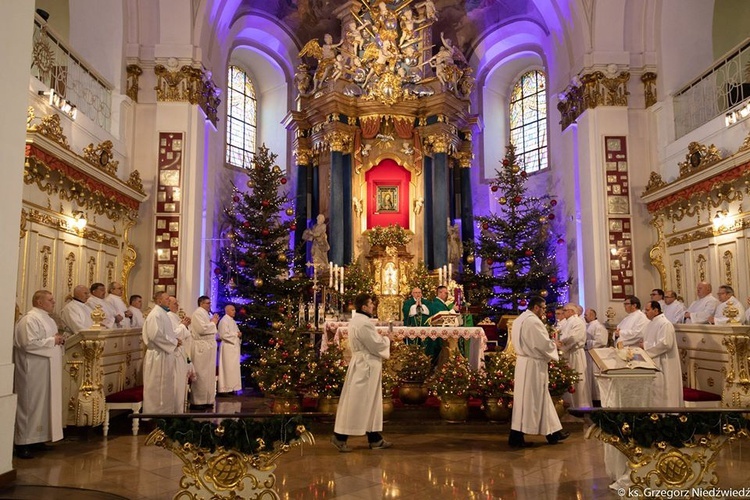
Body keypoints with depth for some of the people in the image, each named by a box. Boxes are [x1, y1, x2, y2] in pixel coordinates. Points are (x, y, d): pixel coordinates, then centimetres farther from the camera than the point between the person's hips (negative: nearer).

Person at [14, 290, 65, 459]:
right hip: (34, 371, -10)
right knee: (30, 404, -3)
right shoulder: (29, 319, -16)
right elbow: (29, 344, -25)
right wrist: (52, 341, -18)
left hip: (47, 370, 10)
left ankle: (36, 439, 22)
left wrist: (59, 340, 4)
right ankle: (22, 443, 5)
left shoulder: (48, 319, 14)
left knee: (43, 404, 13)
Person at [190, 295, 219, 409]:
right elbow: (202, 329, -23)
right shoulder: (198, 313, -11)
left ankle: (205, 400, 17)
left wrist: (213, 322, 7)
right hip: (201, 347, -10)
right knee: (201, 375, -5)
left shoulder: (205, 314, 18)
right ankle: (197, 402, 1)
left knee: (208, 374, 11)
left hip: (208, 346, 10)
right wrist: (213, 322, -10)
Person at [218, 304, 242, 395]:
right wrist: (236, 334, -14)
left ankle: (232, 388, 13)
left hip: (234, 347, 9)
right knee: (228, 367, -8)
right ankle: (226, 388, -3)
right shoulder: (224, 320, -10)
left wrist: (239, 335, 3)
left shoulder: (232, 321, 17)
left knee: (233, 368, 9)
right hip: (228, 347, -9)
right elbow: (224, 335, -19)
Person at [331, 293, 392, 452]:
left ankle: (375, 439, 19)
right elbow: (376, 345, -19)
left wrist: (378, 337, 11)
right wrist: (386, 339, -1)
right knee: (357, 403, -3)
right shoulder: (364, 323, -21)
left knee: (369, 402, 13)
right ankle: (340, 436, 4)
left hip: (362, 364, 11)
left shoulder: (356, 320, 12)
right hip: (366, 366, -11)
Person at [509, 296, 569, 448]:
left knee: (539, 399, 15)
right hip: (533, 365, -10)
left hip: (523, 362, 10)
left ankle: (553, 432, 25)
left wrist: (549, 343, 14)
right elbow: (545, 344, -19)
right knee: (530, 401, -2)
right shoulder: (533, 321, -19)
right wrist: (554, 344, 2)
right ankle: (517, 437, 4)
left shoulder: (519, 320, 12)